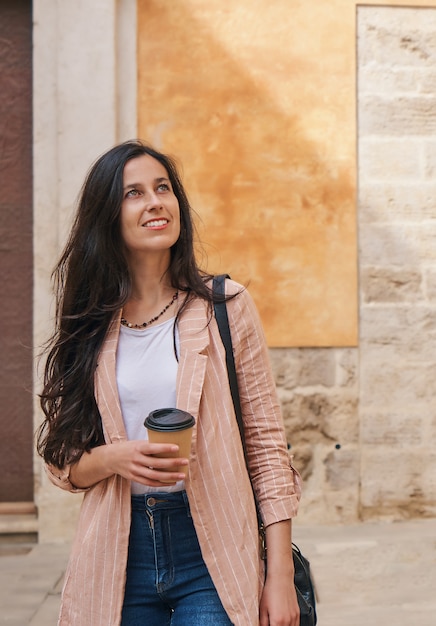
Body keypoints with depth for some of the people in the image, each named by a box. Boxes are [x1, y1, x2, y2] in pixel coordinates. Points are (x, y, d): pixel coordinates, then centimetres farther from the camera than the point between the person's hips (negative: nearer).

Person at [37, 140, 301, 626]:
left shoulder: (225, 307, -3)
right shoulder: (90, 328, 3)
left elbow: (266, 442, -2)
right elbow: (60, 462, 7)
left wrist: (280, 574, -6)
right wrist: (115, 458, -16)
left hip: (212, 549, -2)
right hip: (118, 557, 2)